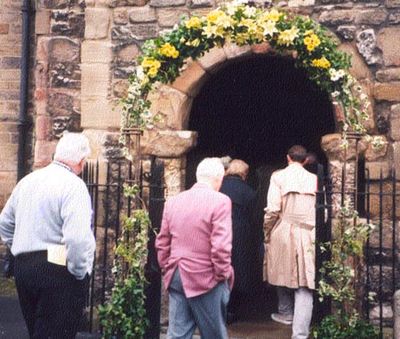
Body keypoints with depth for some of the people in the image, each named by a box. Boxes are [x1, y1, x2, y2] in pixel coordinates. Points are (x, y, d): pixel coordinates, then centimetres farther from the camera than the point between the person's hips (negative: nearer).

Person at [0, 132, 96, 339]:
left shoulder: (27, 180, 12)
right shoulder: (73, 185, -13)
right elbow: (77, 238, -24)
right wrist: (80, 273, -11)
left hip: (23, 266, 8)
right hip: (59, 272, -8)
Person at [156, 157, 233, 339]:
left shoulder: (173, 201, 7)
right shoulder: (220, 201, -12)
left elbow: (162, 243, 10)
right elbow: (221, 246, -18)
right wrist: (222, 274, -5)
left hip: (176, 276, 5)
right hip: (205, 278, -5)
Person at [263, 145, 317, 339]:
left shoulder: (278, 176, -1)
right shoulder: (314, 179, 4)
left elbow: (273, 209, -8)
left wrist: (267, 232, 5)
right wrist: (316, 232, 14)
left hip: (282, 233, 0)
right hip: (308, 236, 0)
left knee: (283, 273, 22)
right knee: (304, 282, -2)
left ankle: (286, 313, 39)